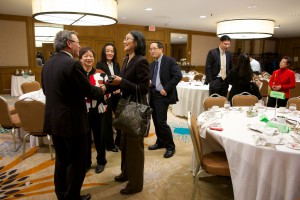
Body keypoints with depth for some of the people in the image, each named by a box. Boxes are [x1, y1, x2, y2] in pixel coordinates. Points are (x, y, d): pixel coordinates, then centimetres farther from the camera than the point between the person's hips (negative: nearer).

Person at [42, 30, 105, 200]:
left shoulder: (48, 64, 7)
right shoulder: (73, 64, -18)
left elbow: (47, 90, 15)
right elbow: (89, 91, -15)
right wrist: (103, 89, 6)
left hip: (54, 120, 9)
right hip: (72, 121, -8)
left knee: (62, 160, 22)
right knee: (77, 162, 8)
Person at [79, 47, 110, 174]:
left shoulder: (101, 74, 0)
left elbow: (107, 93, -1)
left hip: (98, 112, 0)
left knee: (99, 137, 12)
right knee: (84, 138, 12)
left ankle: (101, 161, 32)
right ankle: (86, 162, 32)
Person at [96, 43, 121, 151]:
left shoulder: (116, 64, 10)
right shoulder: (100, 64, -6)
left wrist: (119, 88, -9)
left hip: (116, 96, 5)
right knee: (108, 121, 7)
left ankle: (119, 141, 27)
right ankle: (110, 144, 23)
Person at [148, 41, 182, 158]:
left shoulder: (169, 61, -7)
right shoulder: (152, 64, 15)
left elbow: (178, 76, -17)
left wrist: (166, 89, -18)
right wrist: (148, 81, -4)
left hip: (162, 95, -7)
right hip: (153, 95, 8)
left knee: (161, 121, -10)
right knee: (156, 121, 13)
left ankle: (170, 146, 6)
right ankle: (160, 142, 31)